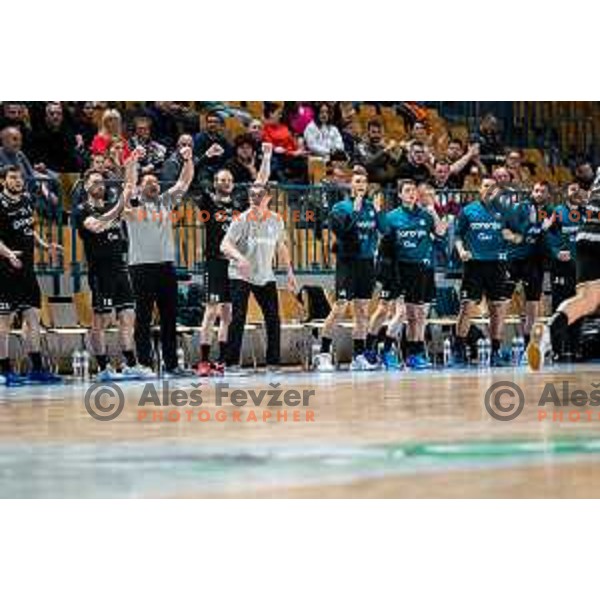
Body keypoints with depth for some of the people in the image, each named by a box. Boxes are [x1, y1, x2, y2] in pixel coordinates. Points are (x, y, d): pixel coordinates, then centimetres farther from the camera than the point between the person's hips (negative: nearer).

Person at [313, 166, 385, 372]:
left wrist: (378, 212, -9)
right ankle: (323, 353, -3)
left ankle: (358, 357, 12)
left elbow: (385, 229, 4)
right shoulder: (341, 207, -5)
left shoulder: (371, 206, 8)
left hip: (367, 261, 5)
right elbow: (341, 230, -20)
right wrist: (355, 211, -23)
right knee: (340, 308, -10)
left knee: (363, 311, 7)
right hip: (348, 261, -5)